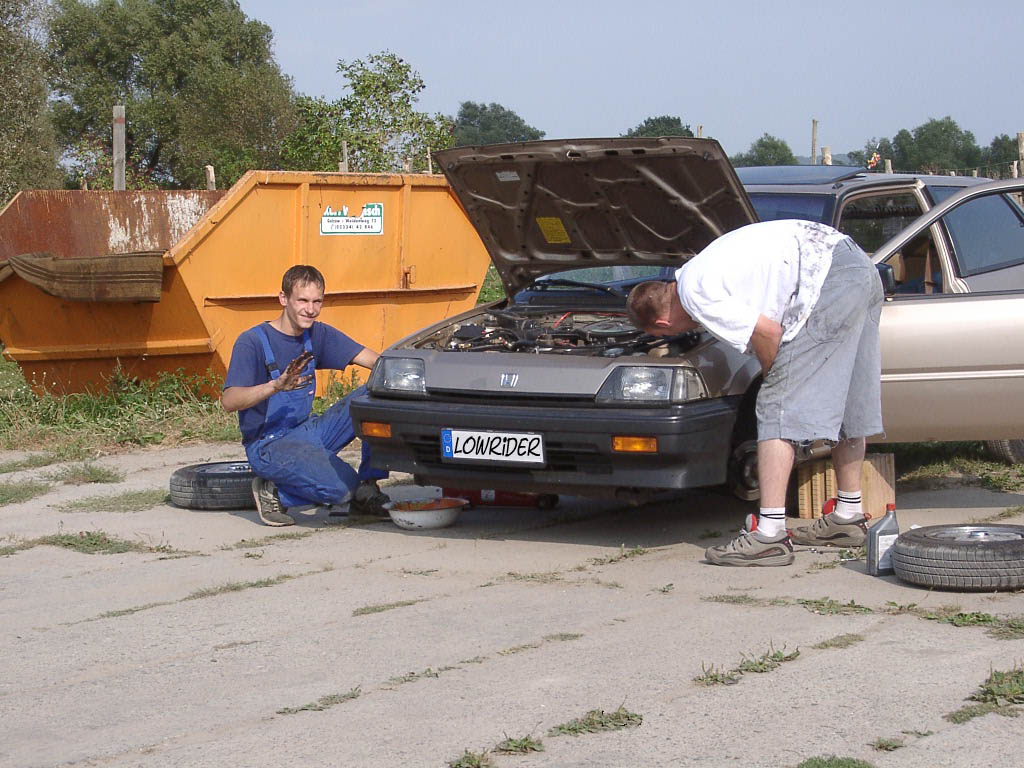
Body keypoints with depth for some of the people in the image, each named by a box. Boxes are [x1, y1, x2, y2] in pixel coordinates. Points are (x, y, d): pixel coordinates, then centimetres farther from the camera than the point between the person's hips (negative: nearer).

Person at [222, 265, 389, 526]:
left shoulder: (318, 334, 6)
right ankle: (274, 492, -2)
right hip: (267, 444, -7)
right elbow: (229, 401, -25)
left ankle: (367, 492, -2)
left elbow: (372, 359, 2)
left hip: (306, 431, 7)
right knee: (343, 487, -29)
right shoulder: (253, 342, -13)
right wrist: (275, 386, -41)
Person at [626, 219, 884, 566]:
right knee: (845, 401, 20)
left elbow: (768, 333, -12)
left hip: (832, 282, -10)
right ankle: (849, 516, 32)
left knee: (777, 406, -7)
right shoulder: (702, 270, 23)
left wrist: (772, 378, 7)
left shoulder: (697, 296, -7)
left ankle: (769, 536, -11)